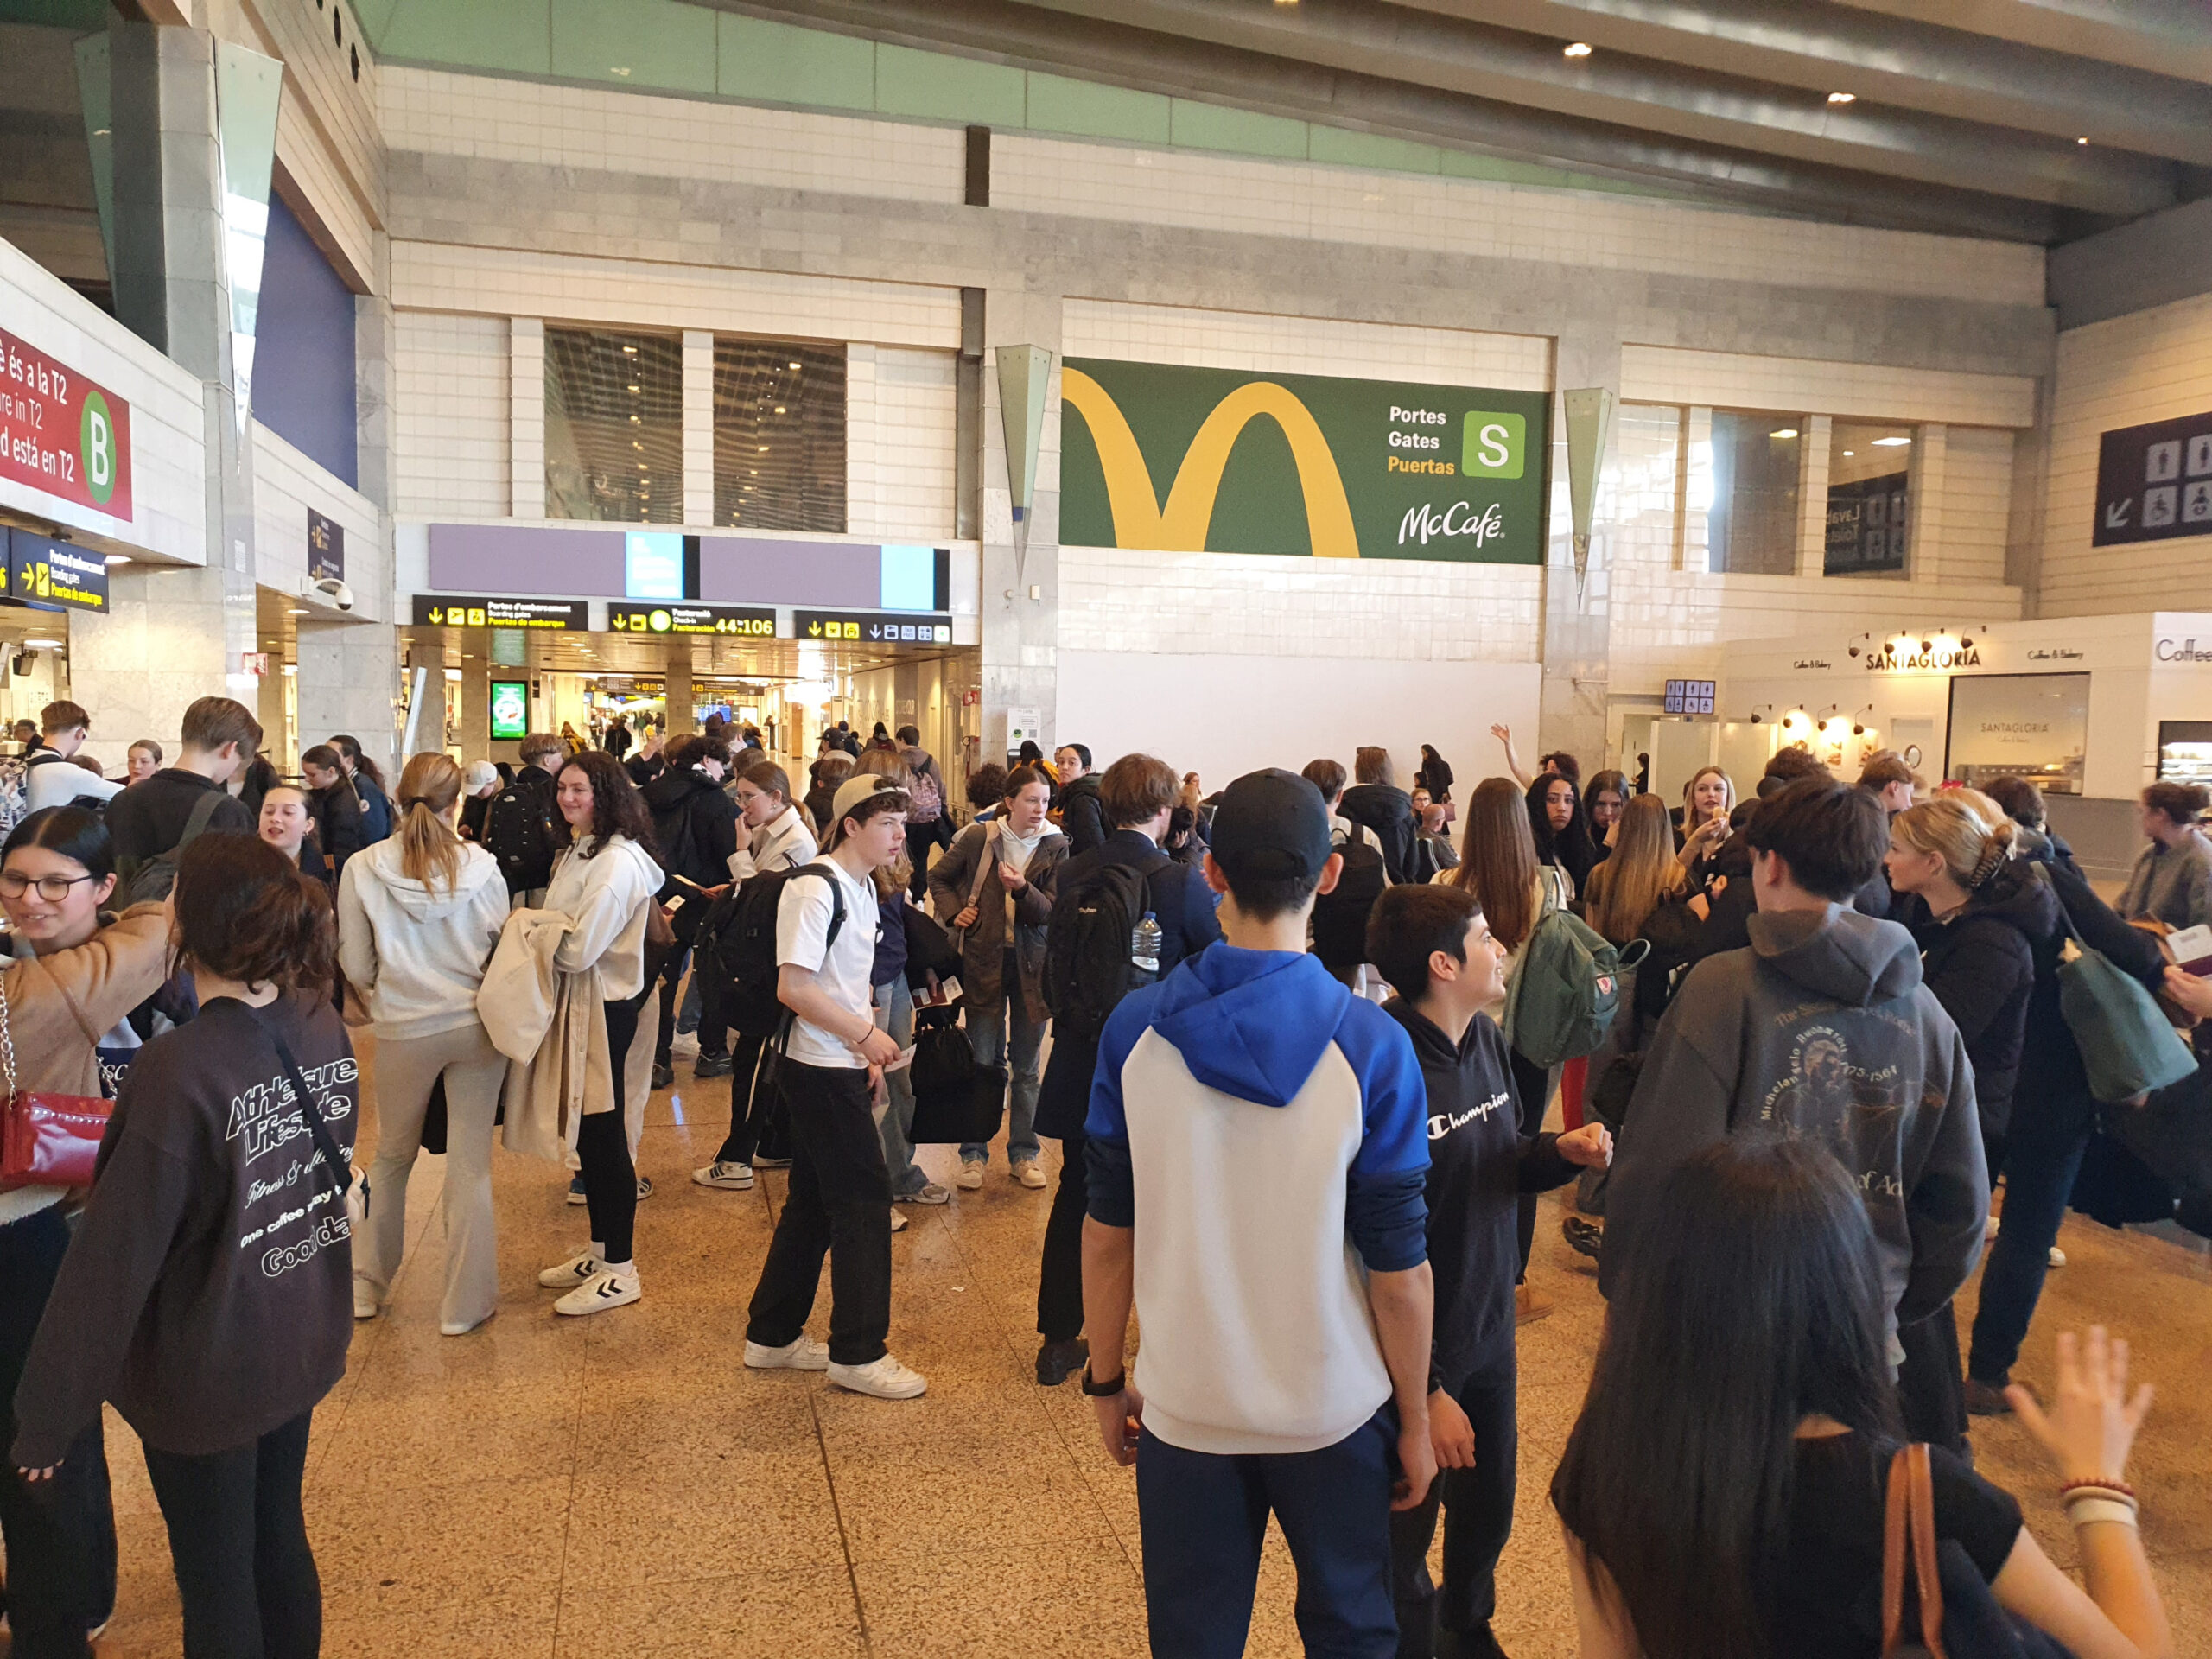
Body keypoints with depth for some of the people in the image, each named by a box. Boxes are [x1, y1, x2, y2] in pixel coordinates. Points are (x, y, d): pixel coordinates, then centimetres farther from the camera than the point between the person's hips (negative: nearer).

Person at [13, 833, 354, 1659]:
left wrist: (49, 1416, -11)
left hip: (206, 1371, -5)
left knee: (216, 1581, 15)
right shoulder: (323, 1028, -9)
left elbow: (115, 1258, -22)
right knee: (280, 1540, 24)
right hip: (302, 1341, 5)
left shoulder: (178, 1071, -28)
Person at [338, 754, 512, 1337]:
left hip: (403, 1029, 1)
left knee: (391, 1158, 21)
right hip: (477, 1026, 0)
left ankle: (367, 1287, 34)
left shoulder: (363, 869, -8)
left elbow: (356, 965, -1)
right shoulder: (482, 867, -9)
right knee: (470, 1166, 6)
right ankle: (466, 1303, 15)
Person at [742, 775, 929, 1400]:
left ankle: (772, 1336, 28)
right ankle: (858, 1353, 9)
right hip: (821, 1072, -9)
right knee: (865, 1199, -3)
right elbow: (793, 986, -22)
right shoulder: (815, 887, -17)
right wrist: (867, 1035, -17)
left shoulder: (863, 888, 12)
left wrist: (866, 1050, 10)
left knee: (814, 1202, 16)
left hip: (842, 1069, 9)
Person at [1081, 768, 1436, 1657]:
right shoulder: (1371, 1047, -16)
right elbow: (1398, 1266, -11)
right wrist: (1415, 1421, 3)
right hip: (1334, 1407, -1)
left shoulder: (1135, 1028, -11)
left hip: (1185, 1405, 1)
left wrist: (1108, 1380, 10)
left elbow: (1109, 1230, -4)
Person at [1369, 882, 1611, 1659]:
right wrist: (1424, 1391, -22)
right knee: (1404, 1543, 15)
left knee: (1488, 1515, 26)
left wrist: (1562, 1151, -10)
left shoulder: (1486, 1039, -2)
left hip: (1490, 1332, 7)